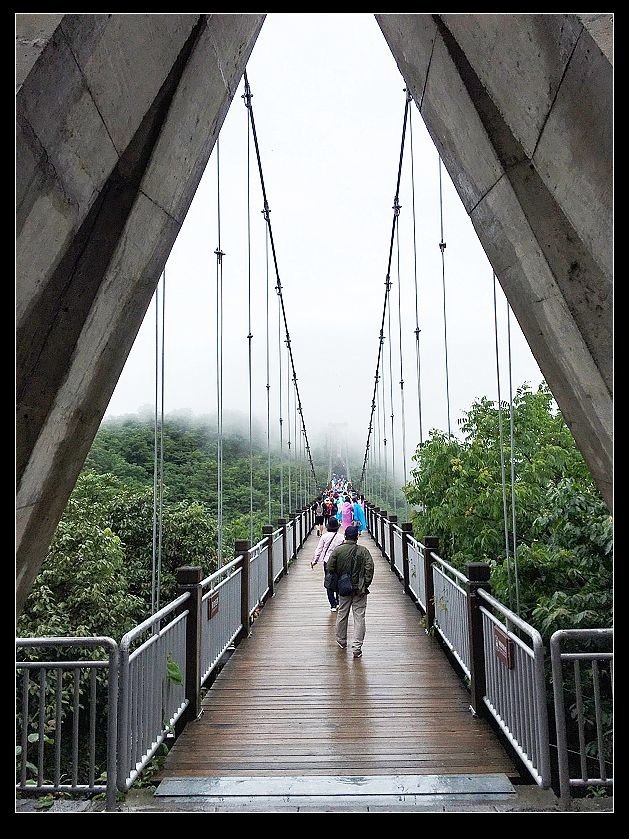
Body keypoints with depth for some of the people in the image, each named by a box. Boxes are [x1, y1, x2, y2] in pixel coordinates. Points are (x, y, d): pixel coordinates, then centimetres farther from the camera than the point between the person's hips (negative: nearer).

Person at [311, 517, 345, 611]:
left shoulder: (324, 536, -7)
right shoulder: (341, 537, -6)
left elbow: (319, 550, -2)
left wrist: (314, 561, 8)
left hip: (327, 562, -1)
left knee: (329, 584, 7)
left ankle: (333, 605, 5)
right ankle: (338, 602, 18)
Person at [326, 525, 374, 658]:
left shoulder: (337, 550, -3)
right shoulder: (363, 551, -7)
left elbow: (330, 568, -3)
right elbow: (369, 568, -14)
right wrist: (366, 584, -7)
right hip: (359, 589, -2)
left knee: (342, 614, 19)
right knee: (359, 617, 1)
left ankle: (341, 641, 34)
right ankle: (357, 647, -4)